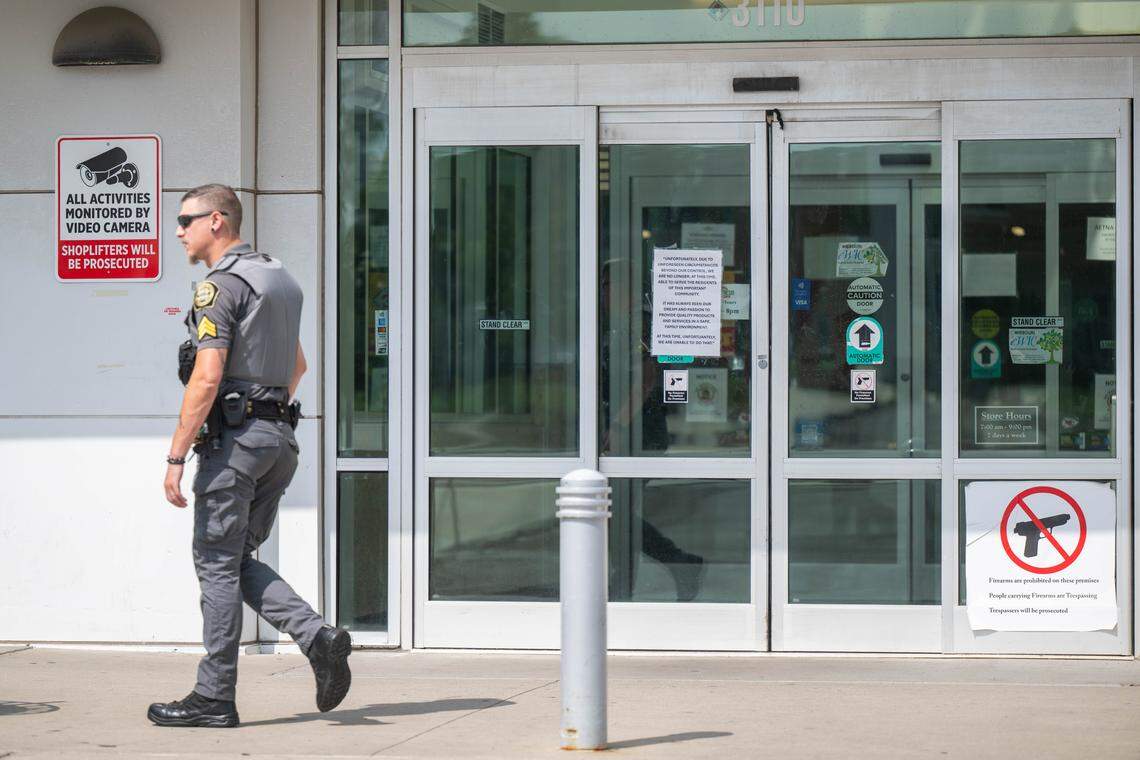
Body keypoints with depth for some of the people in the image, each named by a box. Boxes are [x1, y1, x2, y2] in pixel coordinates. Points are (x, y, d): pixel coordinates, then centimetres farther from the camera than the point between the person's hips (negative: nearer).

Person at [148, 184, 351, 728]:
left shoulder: (219, 286, -12)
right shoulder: (279, 279, 17)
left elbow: (207, 377, -19)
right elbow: (297, 366, 29)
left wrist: (175, 457, -17)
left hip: (234, 437, -9)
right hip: (280, 437, 9)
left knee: (217, 563, -2)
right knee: (238, 561, 14)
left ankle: (214, 697, 2)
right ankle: (317, 637, -4)